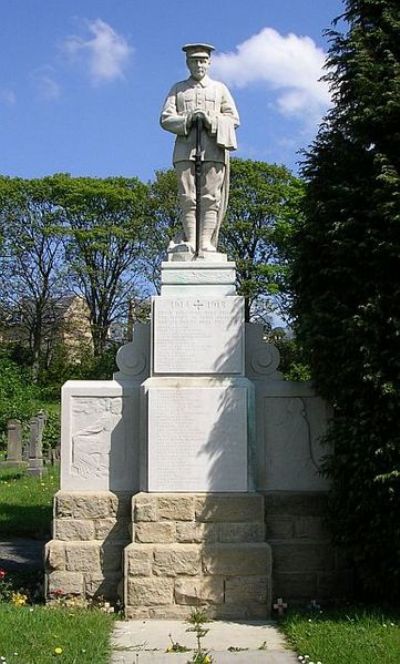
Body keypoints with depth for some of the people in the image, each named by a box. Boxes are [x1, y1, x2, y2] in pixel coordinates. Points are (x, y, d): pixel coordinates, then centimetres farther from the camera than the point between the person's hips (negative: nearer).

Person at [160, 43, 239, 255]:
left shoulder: (220, 88, 20)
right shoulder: (178, 89, 20)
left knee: (211, 197, -9)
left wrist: (211, 120, -8)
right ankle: (190, 240, -8)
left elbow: (233, 119, 11)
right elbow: (165, 119, 9)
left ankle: (207, 241, -11)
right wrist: (187, 119, -9)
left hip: (214, 150, 0)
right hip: (186, 150, 0)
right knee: (188, 198, -7)